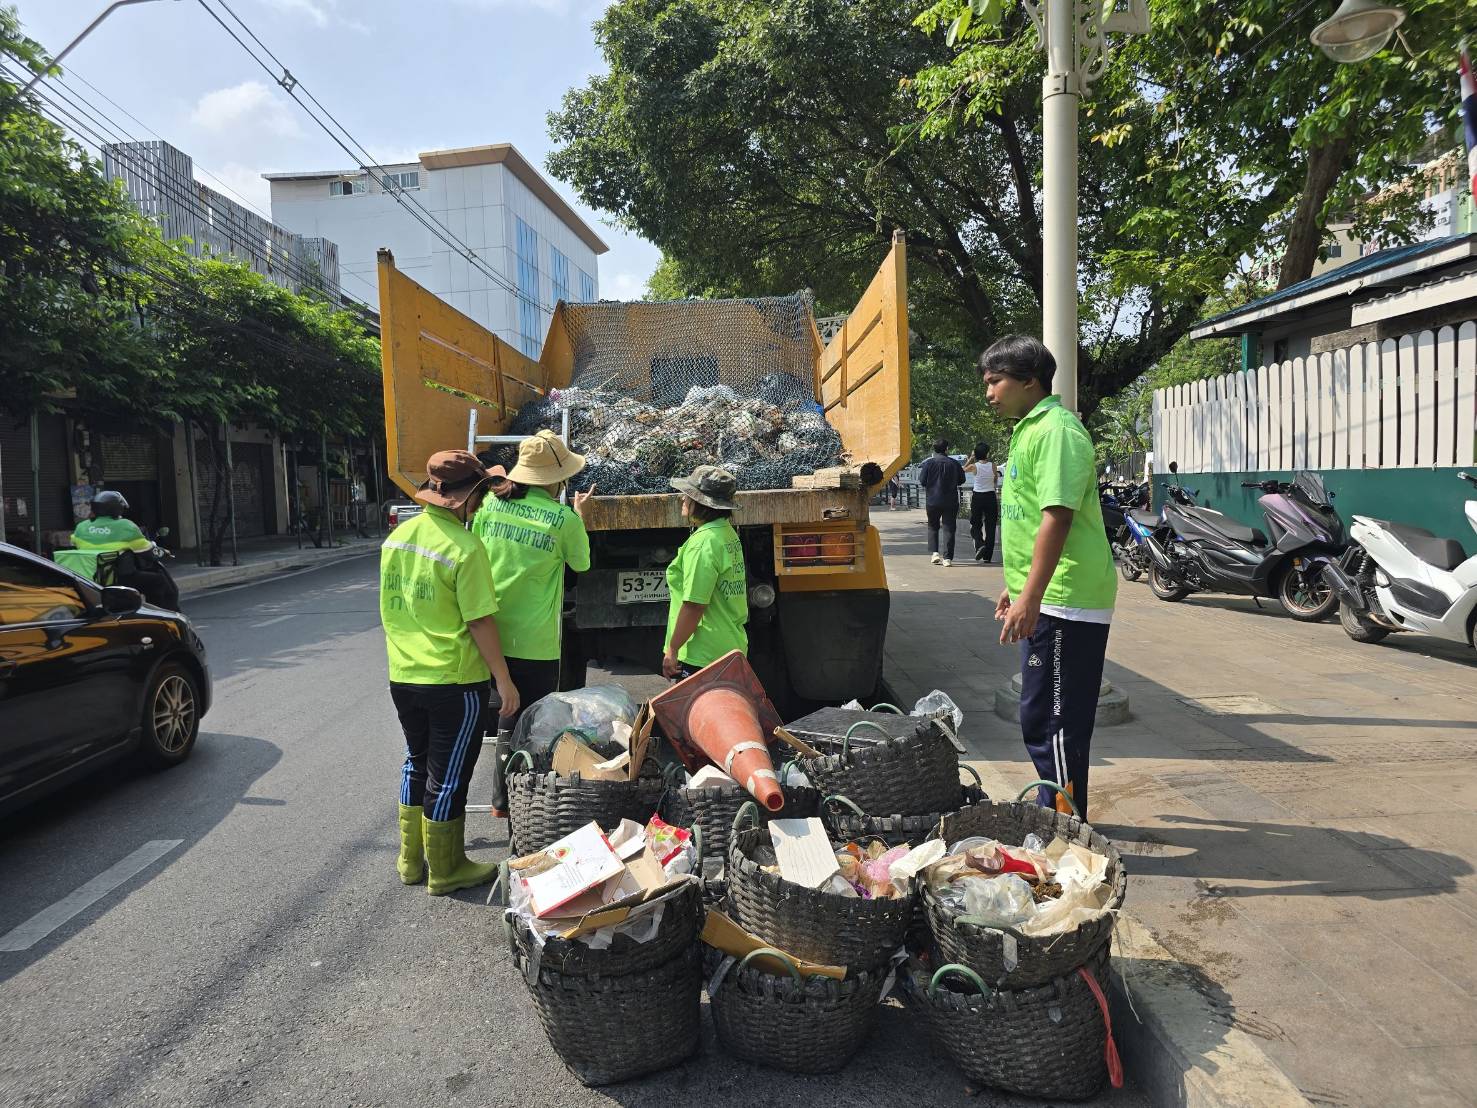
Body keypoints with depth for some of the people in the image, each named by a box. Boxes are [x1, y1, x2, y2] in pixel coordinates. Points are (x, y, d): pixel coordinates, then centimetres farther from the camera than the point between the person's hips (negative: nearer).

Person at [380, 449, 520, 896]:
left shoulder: (397, 536, 4)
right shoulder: (465, 548, -19)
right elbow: (480, 622, -18)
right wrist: (504, 680, -12)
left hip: (403, 676, 7)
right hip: (454, 681, -7)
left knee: (417, 764, 21)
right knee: (448, 776, 6)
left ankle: (412, 860, 32)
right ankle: (445, 871, 20)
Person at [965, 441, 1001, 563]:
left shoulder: (974, 466, -8)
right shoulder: (992, 465, -4)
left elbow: (962, 470, 11)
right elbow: (996, 481, 9)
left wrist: (969, 460, 15)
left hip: (977, 498, -1)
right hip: (991, 497, 1)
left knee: (975, 526, 11)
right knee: (990, 527, 7)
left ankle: (980, 545, -17)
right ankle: (988, 556, 7)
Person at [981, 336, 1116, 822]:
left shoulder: (1056, 429, -15)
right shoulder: (1031, 429, 18)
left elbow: (1056, 516, -23)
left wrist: (1031, 597, -26)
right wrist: (1016, 586, 27)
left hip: (1063, 600, -11)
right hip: (1050, 598, 11)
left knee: (1051, 720, -4)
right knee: (1044, 717, 19)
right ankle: (1055, 812, 33)